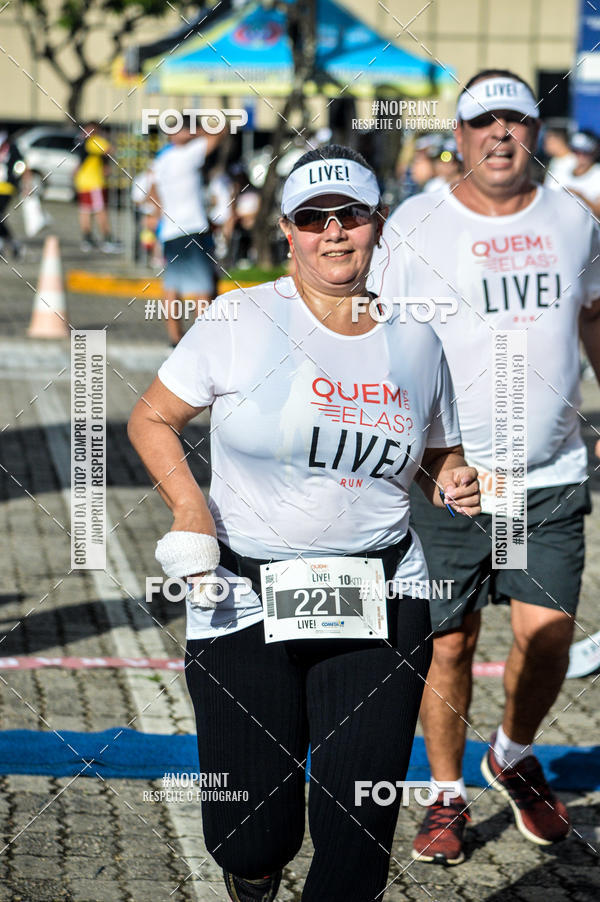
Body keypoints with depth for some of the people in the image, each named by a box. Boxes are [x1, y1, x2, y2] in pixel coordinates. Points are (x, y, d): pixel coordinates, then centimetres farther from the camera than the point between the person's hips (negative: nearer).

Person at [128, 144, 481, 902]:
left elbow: (438, 456, 21)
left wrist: (454, 483, -2)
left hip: (379, 602, 2)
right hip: (245, 601, -2)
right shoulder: (239, 322, -2)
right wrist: (188, 503, -12)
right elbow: (151, 419, 4)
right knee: (251, 837, 0)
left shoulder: (415, 343, 8)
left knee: (360, 837, -3)